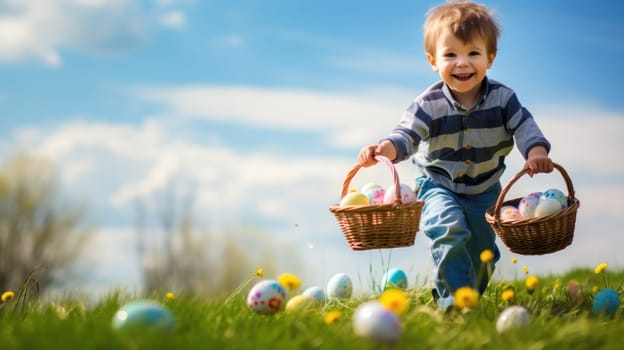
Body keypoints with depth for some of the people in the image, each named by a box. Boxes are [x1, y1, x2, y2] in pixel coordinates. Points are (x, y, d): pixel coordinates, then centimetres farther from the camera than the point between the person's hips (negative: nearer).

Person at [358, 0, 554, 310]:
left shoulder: (502, 97, -12)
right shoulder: (428, 104, -19)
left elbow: (523, 125, -11)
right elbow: (407, 135, -27)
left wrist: (536, 150, -32)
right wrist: (385, 148, -49)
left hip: (485, 189, 4)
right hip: (439, 185, -3)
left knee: (482, 252, 13)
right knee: (449, 228, -30)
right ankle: (454, 298, -18)